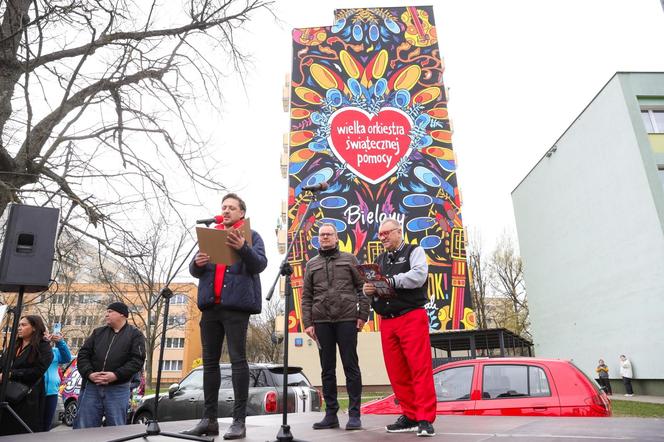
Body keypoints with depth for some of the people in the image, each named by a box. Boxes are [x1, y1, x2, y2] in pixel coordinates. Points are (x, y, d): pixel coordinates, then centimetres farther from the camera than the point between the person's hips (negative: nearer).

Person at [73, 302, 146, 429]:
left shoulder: (135, 335, 1)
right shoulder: (98, 332, 14)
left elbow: (137, 360, -8)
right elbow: (83, 354, 9)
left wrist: (116, 375, -18)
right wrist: (89, 373, -9)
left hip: (118, 389, -3)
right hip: (91, 387, 3)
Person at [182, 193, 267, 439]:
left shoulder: (251, 236, 6)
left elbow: (260, 264, -8)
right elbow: (195, 272, 16)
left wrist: (243, 249, -27)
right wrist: (197, 263, -8)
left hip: (236, 304, -5)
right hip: (210, 305, 5)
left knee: (237, 360, -6)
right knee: (209, 361, 7)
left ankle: (239, 420, -1)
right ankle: (209, 419, 15)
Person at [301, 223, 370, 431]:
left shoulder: (349, 259, 8)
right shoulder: (311, 264, 14)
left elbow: (362, 287, 4)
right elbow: (306, 296, 11)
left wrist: (362, 315, -4)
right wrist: (307, 323, 2)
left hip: (346, 320, -2)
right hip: (321, 322, 3)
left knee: (351, 366, 1)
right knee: (327, 369, 7)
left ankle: (354, 414, 8)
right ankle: (331, 414, 16)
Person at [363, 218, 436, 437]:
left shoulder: (414, 251, 5)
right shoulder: (379, 260, 22)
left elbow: (419, 276, -14)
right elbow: (372, 287, 20)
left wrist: (389, 281, -19)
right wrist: (368, 290, -3)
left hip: (412, 318, -5)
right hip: (386, 322, 6)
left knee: (420, 369, -7)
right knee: (397, 372, 5)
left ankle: (425, 419, -2)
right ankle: (410, 415, 15)